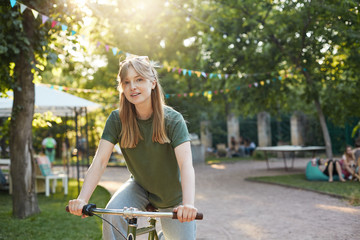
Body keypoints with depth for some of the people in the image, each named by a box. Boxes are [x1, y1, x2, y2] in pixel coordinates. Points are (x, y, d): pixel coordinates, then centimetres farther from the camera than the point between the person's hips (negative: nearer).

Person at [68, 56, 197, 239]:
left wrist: (188, 204, -51)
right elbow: (100, 161, -22)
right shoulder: (117, 120, -16)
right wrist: (82, 199, -37)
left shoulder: (173, 120, -23)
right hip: (140, 186, 1)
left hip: (173, 197, -1)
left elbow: (186, 164, -34)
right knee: (112, 213, -28)